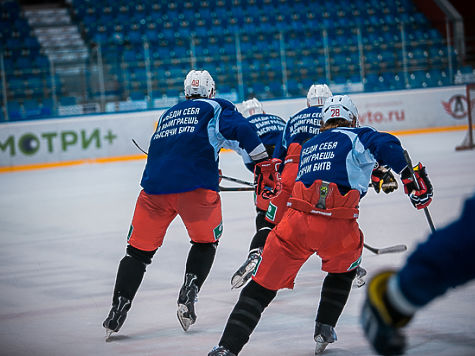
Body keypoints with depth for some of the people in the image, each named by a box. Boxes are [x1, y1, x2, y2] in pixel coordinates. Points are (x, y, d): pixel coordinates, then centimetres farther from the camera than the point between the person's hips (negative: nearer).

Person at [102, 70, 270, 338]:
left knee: (139, 249, 12)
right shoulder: (215, 108, 17)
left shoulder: (168, 114, 31)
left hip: (155, 185, 3)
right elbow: (241, 129, -1)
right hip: (196, 186, -3)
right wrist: (264, 161, -1)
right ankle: (188, 298, 5)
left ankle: (119, 309, 0)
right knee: (206, 241, 21)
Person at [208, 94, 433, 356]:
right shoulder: (356, 137, 15)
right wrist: (412, 176, -8)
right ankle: (324, 329, 25)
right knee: (343, 266, 32)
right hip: (337, 227, -3)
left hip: (295, 222, 3)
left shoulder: (308, 146, 31)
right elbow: (387, 146, -5)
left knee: (262, 287, 9)